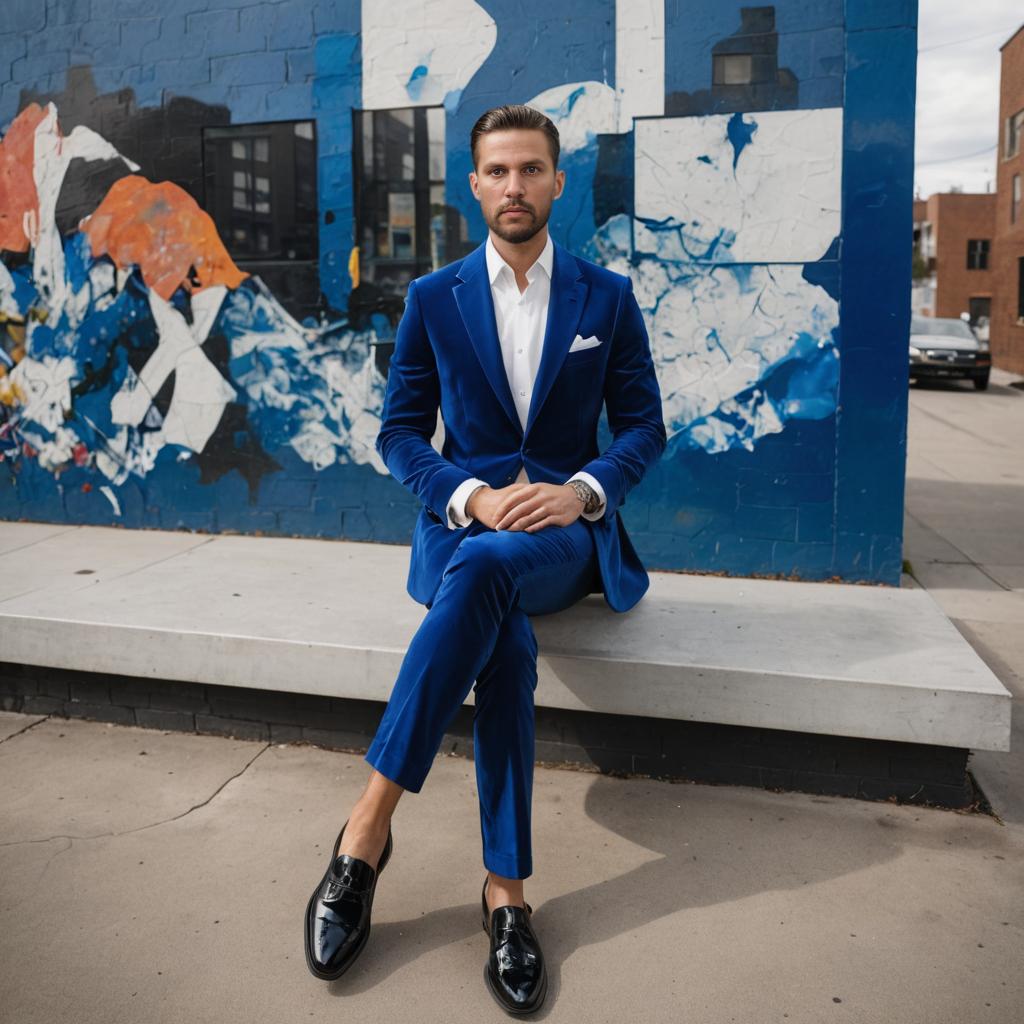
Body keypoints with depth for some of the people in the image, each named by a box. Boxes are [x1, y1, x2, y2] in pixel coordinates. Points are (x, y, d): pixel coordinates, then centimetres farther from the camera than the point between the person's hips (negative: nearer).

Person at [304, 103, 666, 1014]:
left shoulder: (608, 297, 7)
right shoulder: (433, 299, 8)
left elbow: (643, 425, 6)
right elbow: (400, 432, 5)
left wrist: (583, 490, -15)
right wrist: (473, 496, -14)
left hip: (566, 535, 0)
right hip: (462, 522, 1)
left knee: (485, 568, -38)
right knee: (508, 644, -35)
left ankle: (368, 828, -32)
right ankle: (507, 893, -25)